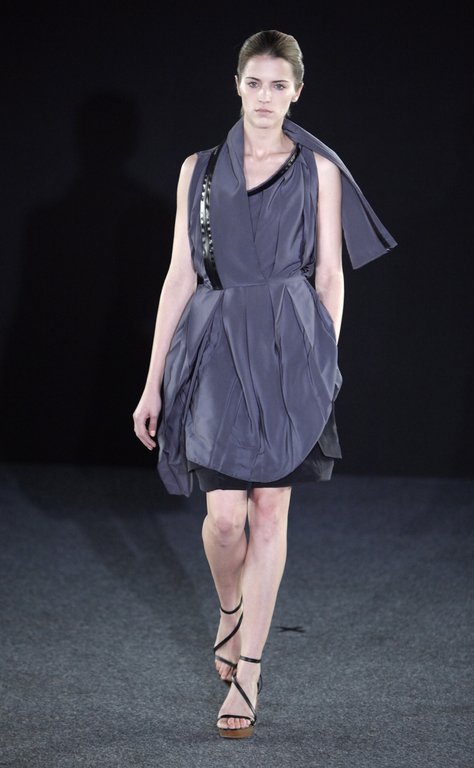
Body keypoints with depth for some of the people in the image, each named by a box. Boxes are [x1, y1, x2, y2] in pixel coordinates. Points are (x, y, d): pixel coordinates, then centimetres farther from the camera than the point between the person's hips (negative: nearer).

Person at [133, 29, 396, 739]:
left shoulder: (319, 169, 4)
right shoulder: (200, 169, 7)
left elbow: (329, 274, 4)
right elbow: (180, 275, 7)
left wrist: (326, 367, 1)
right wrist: (154, 381, 5)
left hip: (290, 347, -1)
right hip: (217, 347, 1)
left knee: (270, 510, 1)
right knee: (225, 516, -6)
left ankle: (247, 672, 10)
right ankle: (230, 611, 27)